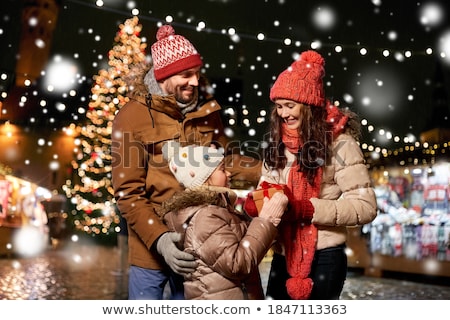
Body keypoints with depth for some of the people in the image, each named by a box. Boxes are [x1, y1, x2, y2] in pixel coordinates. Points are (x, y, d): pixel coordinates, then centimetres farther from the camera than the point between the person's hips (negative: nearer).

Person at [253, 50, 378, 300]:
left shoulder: (338, 143, -11)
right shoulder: (278, 144, 9)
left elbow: (366, 206, -17)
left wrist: (306, 209, -24)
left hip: (323, 258, -6)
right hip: (283, 256, 6)